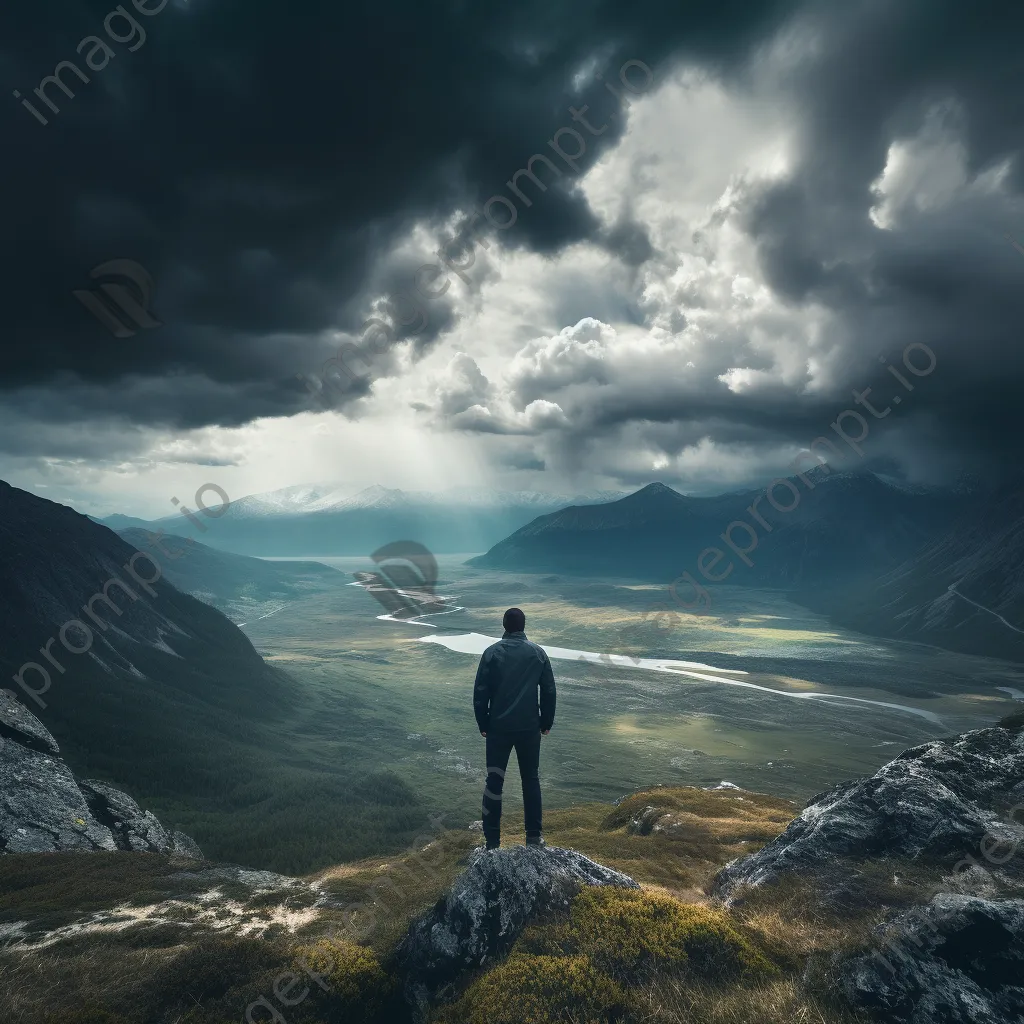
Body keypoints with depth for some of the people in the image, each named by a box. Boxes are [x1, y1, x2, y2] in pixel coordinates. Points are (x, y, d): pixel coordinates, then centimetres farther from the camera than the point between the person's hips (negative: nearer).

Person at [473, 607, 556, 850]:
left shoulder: (492, 652, -5)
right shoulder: (538, 652, -1)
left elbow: (480, 692, -4)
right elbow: (549, 690, 2)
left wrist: (483, 724, 6)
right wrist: (546, 722, 13)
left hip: (498, 727, -1)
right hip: (529, 727, 1)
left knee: (494, 781, 7)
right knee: (531, 779, 13)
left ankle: (492, 840, 8)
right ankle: (534, 836, 17)